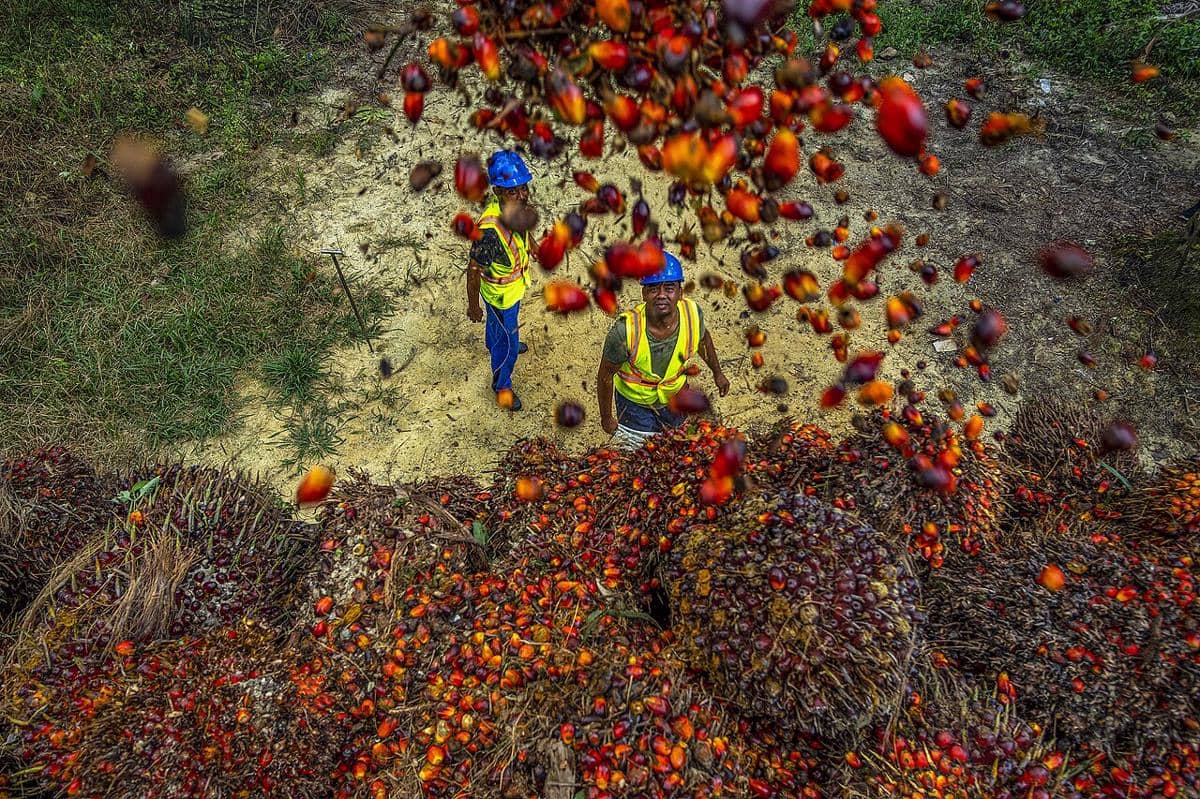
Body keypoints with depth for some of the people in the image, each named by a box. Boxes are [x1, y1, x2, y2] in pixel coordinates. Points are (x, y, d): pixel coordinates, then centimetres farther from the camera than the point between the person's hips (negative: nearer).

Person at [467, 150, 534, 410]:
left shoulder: (516, 203, -20)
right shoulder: (489, 229, -43)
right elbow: (474, 270, -29)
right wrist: (473, 306, -16)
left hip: (515, 284, 7)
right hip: (500, 294, -7)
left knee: (498, 322, 37)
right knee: (507, 343, 16)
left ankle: (494, 343, 68)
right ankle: (501, 385, 42)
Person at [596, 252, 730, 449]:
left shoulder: (693, 314, -26)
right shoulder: (625, 331, -36)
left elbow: (703, 339, 0)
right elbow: (605, 375, -20)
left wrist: (717, 373, 15)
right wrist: (606, 418, -9)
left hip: (674, 397, 4)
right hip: (635, 404, -3)